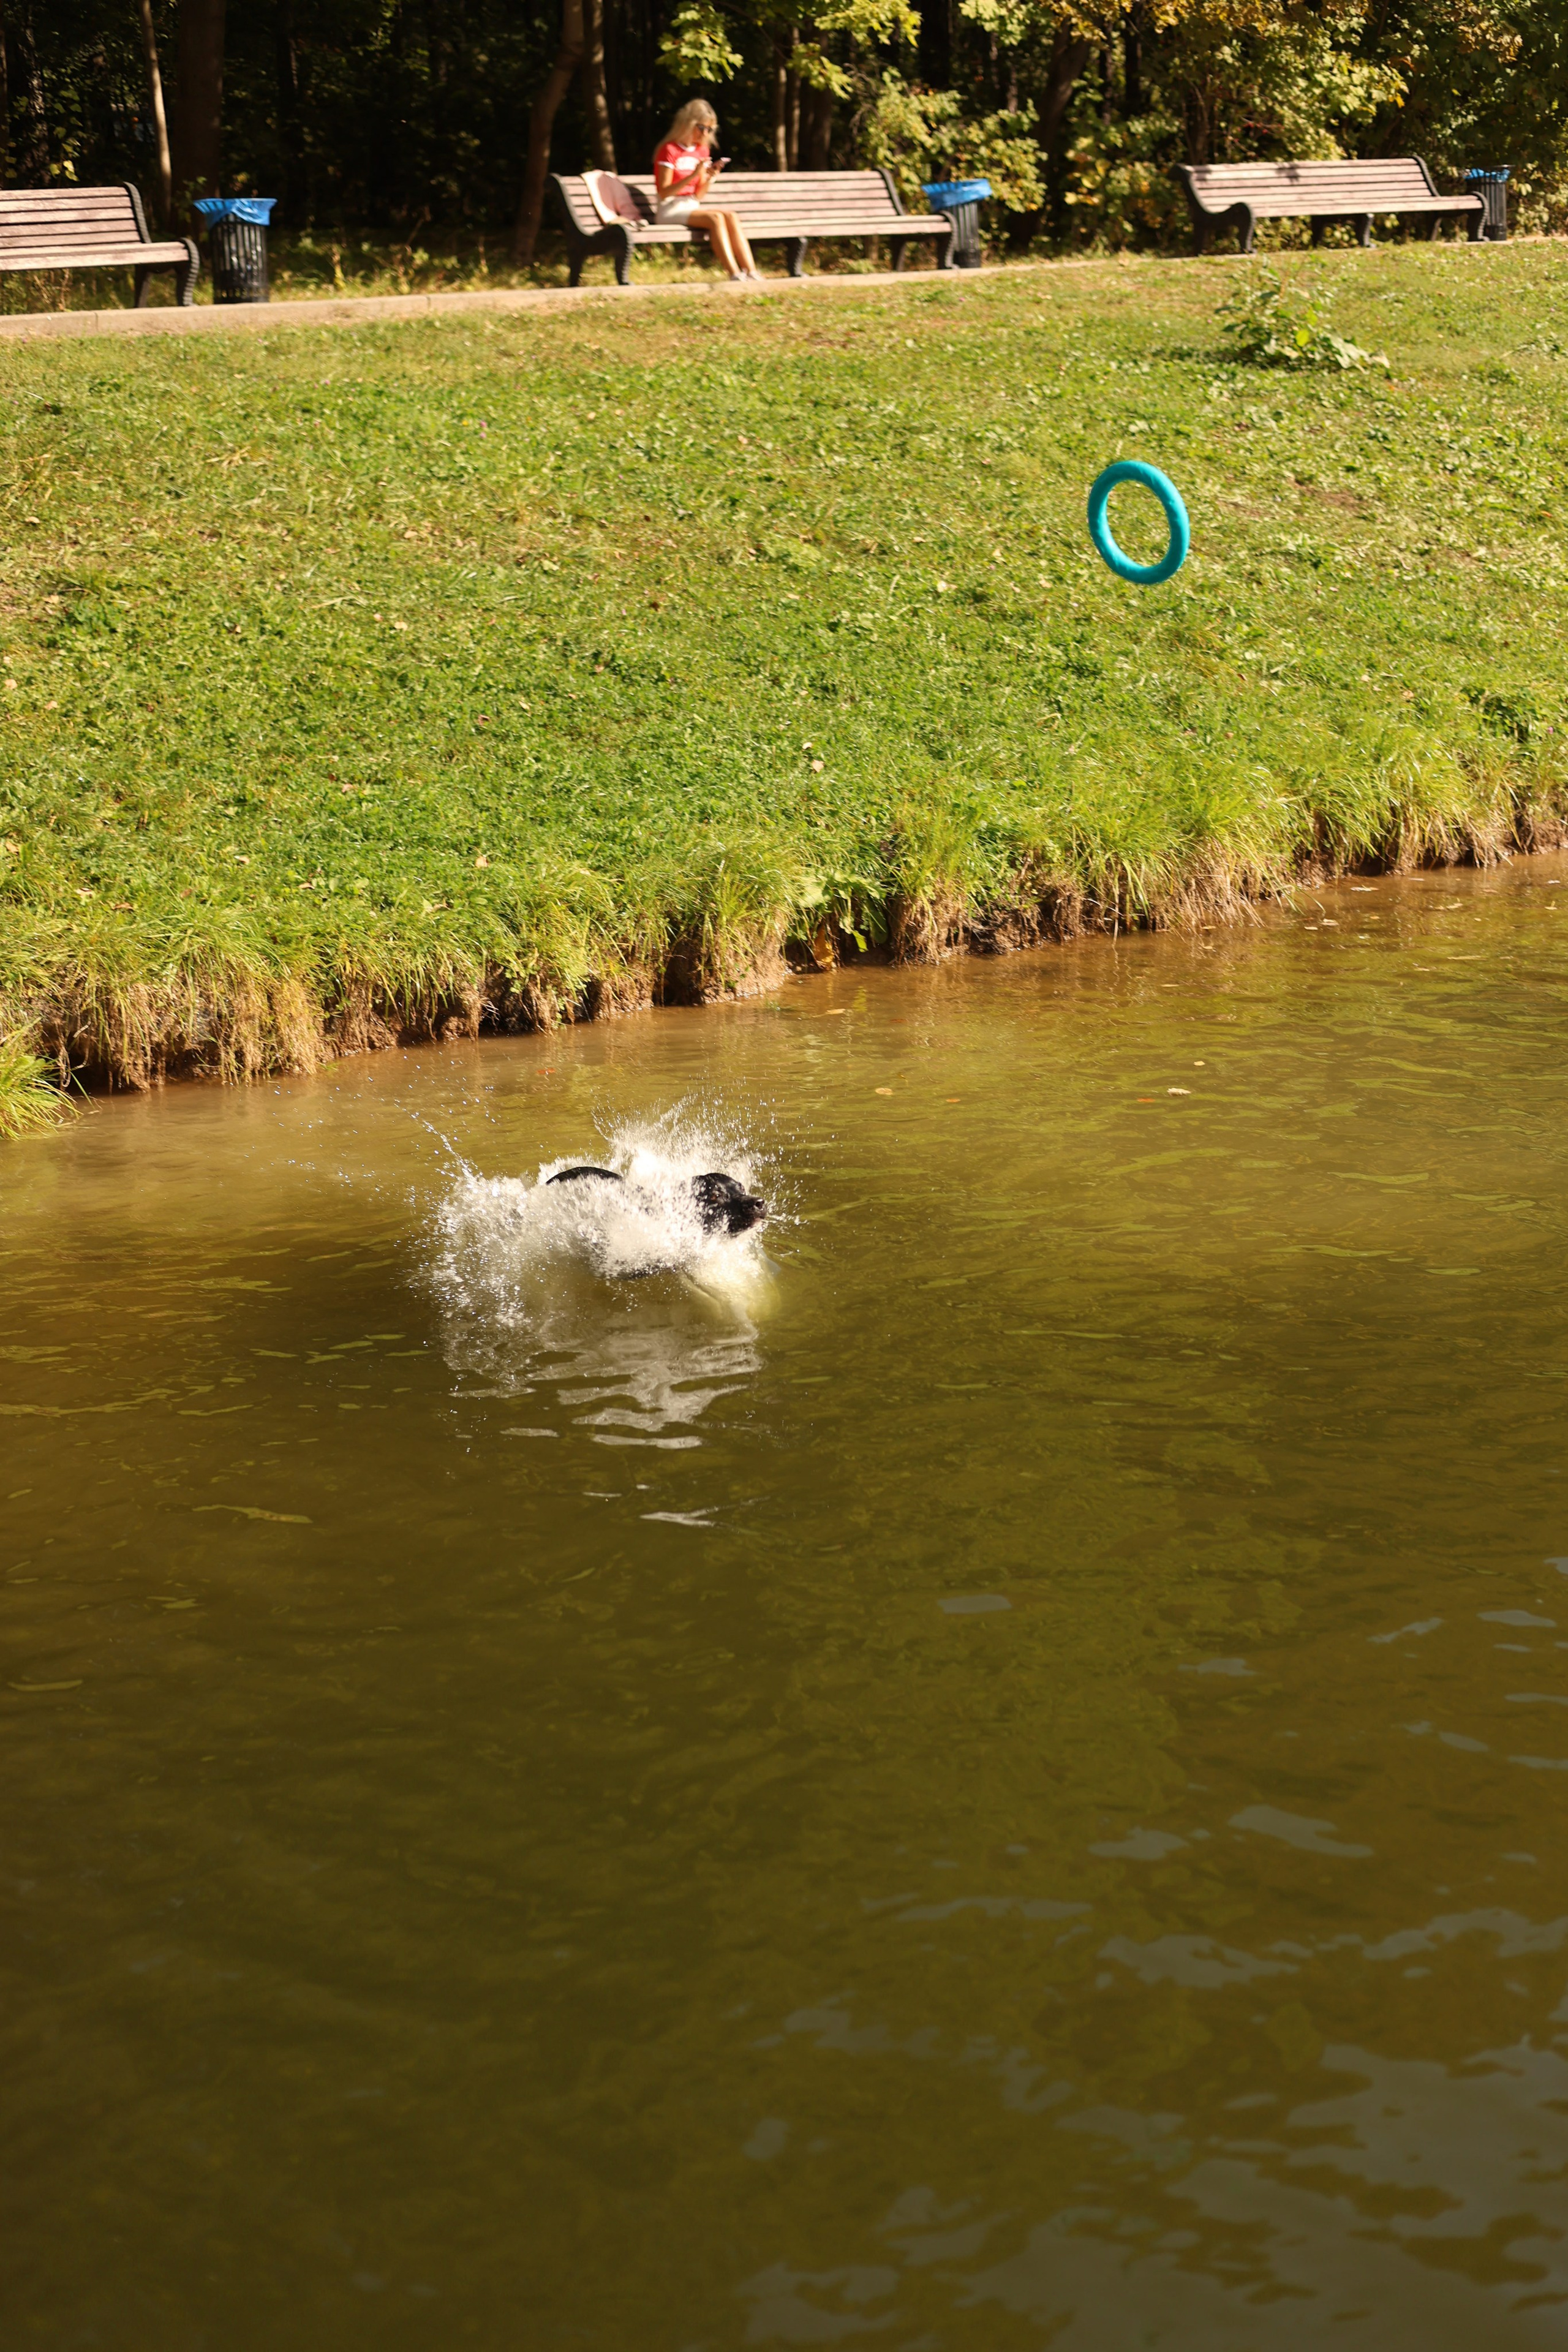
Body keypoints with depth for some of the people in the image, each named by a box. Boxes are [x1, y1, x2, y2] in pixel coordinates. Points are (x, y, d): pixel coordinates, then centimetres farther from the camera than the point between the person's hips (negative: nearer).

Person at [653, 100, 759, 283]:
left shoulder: (702, 151, 13)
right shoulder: (669, 151, -7)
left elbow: (699, 195, 12)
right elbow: (664, 193, -15)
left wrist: (710, 178, -8)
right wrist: (694, 175, -22)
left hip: (692, 206, 6)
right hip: (670, 209, -6)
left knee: (732, 217, -21)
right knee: (716, 218, -30)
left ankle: (751, 272, -31)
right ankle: (735, 274, -37)